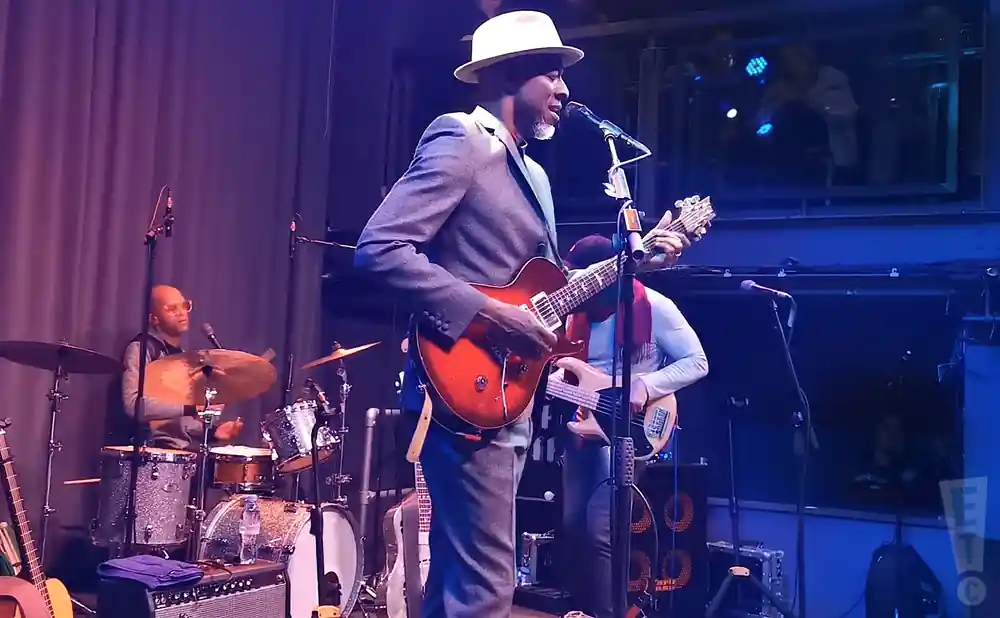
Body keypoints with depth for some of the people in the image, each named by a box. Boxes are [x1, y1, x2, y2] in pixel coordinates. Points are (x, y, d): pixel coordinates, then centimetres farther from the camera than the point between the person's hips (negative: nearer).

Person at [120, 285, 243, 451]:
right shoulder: (141, 348, -5)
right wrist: (191, 408, -25)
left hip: (184, 446, 8)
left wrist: (211, 430, 6)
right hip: (156, 446, -8)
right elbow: (134, 405, -21)